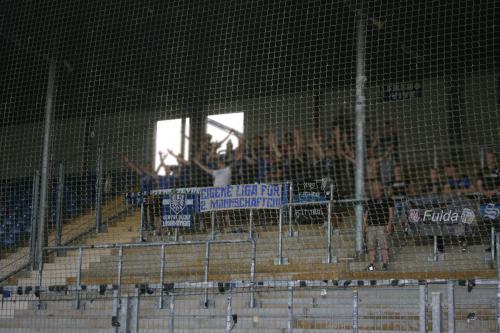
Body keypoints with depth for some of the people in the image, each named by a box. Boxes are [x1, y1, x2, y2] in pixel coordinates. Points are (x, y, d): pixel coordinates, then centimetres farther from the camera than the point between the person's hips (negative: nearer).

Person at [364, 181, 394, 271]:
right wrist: (365, 224, 10)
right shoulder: (369, 202, 19)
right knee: (371, 246, 2)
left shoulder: (386, 200, 4)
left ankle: (385, 264, -7)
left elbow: (390, 212, 0)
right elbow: (366, 214, 23)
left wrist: (389, 224, -9)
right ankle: (371, 265, 5)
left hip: (382, 226, -5)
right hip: (371, 226, 5)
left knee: (384, 246, -8)